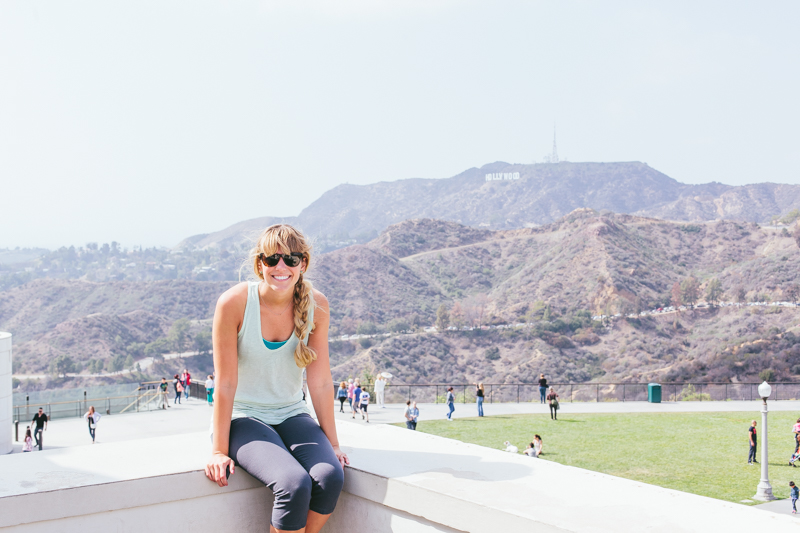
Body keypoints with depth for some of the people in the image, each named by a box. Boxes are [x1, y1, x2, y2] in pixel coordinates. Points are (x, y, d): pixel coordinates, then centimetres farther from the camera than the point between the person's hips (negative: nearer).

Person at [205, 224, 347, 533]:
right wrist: (219, 451, -12)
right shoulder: (234, 303, -16)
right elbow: (225, 384, -13)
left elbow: (320, 381, -1)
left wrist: (332, 443, 0)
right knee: (294, 484, -30)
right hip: (243, 417, -4)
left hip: (291, 415, 4)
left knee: (331, 476, -25)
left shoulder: (317, 306, -7)